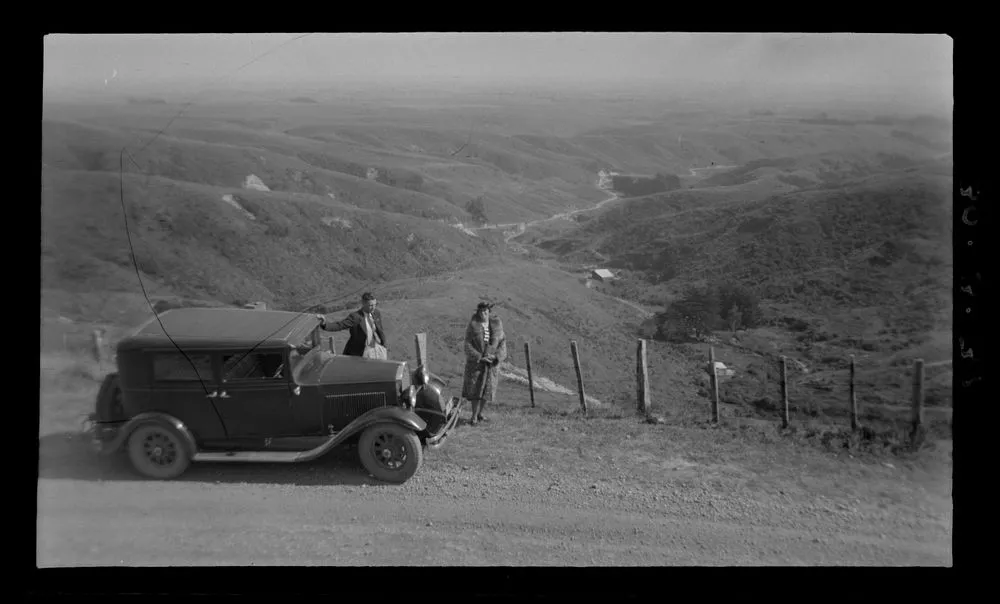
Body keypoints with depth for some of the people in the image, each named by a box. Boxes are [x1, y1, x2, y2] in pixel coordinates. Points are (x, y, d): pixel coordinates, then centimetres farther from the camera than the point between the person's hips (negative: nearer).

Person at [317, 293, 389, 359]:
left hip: (378, 347, 5)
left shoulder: (377, 313, -4)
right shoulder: (355, 316, -20)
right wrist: (324, 323, -47)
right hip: (362, 351, -5)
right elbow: (338, 326, -29)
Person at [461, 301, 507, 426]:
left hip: (492, 361, 3)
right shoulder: (472, 325, -11)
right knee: (475, 388, -3)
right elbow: (468, 345, -12)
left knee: (487, 389, 7)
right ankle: (474, 416, 6)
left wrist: (497, 357, -16)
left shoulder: (496, 324, -4)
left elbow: (502, 342, -1)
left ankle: (480, 413, 23)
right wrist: (480, 358, -21)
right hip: (476, 361, -3)